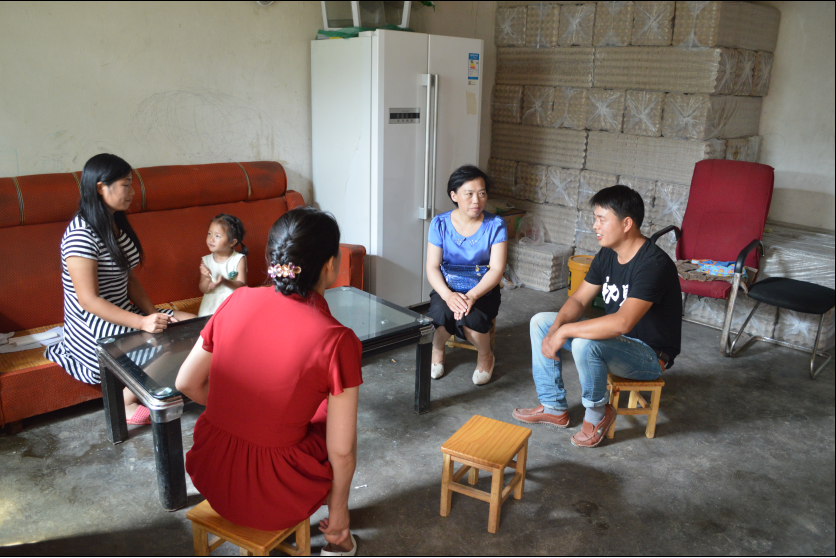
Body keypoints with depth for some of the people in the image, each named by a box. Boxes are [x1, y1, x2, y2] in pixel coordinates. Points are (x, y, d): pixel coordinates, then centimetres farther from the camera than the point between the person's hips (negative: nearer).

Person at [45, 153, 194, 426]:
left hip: (123, 314, 9)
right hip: (94, 328, -9)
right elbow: (89, 300, -24)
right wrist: (143, 322, -30)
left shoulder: (116, 224, 7)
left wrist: (153, 314, -6)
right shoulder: (81, 235, -21)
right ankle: (126, 402, 1)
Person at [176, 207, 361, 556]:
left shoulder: (238, 301, -7)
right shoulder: (337, 341, -20)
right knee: (330, 416, 24)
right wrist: (339, 509, 4)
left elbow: (187, 383, 3)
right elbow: (341, 451, -14)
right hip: (270, 499, -4)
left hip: (210, 476, 5)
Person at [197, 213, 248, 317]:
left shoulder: (239, 259, -4)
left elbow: (241, 285, -9)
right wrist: (207, 278, -19)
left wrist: (224, 282, -26)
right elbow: (204, 290, 2)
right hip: (212, 303, 2)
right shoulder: (206, 261, 3)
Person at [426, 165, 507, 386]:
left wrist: (472, 295, -32)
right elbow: (432, 267, -9)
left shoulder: (495, 225, -9)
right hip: (448, 289, 1)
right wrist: (448, 295, -29)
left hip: (483, 291, -1)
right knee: (440, 313, -32)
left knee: (470, 317, -32)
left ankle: (486, 357, 3)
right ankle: (437, 351, 5)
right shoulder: (440, 224, -5)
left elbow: (497, 269, -15)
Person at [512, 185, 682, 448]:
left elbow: (622, 322, -39)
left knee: (584, 344, -37)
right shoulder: (608, 254, 0)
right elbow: (579, 299, 3)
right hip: (614, 338, 9)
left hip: (650, 355, -9)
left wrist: (565, 331, -33)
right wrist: (556, 328, -17)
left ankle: (597, 414, -7)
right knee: (540, 322, 3)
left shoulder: (653, 264, -29)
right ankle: (554, 408, 11)